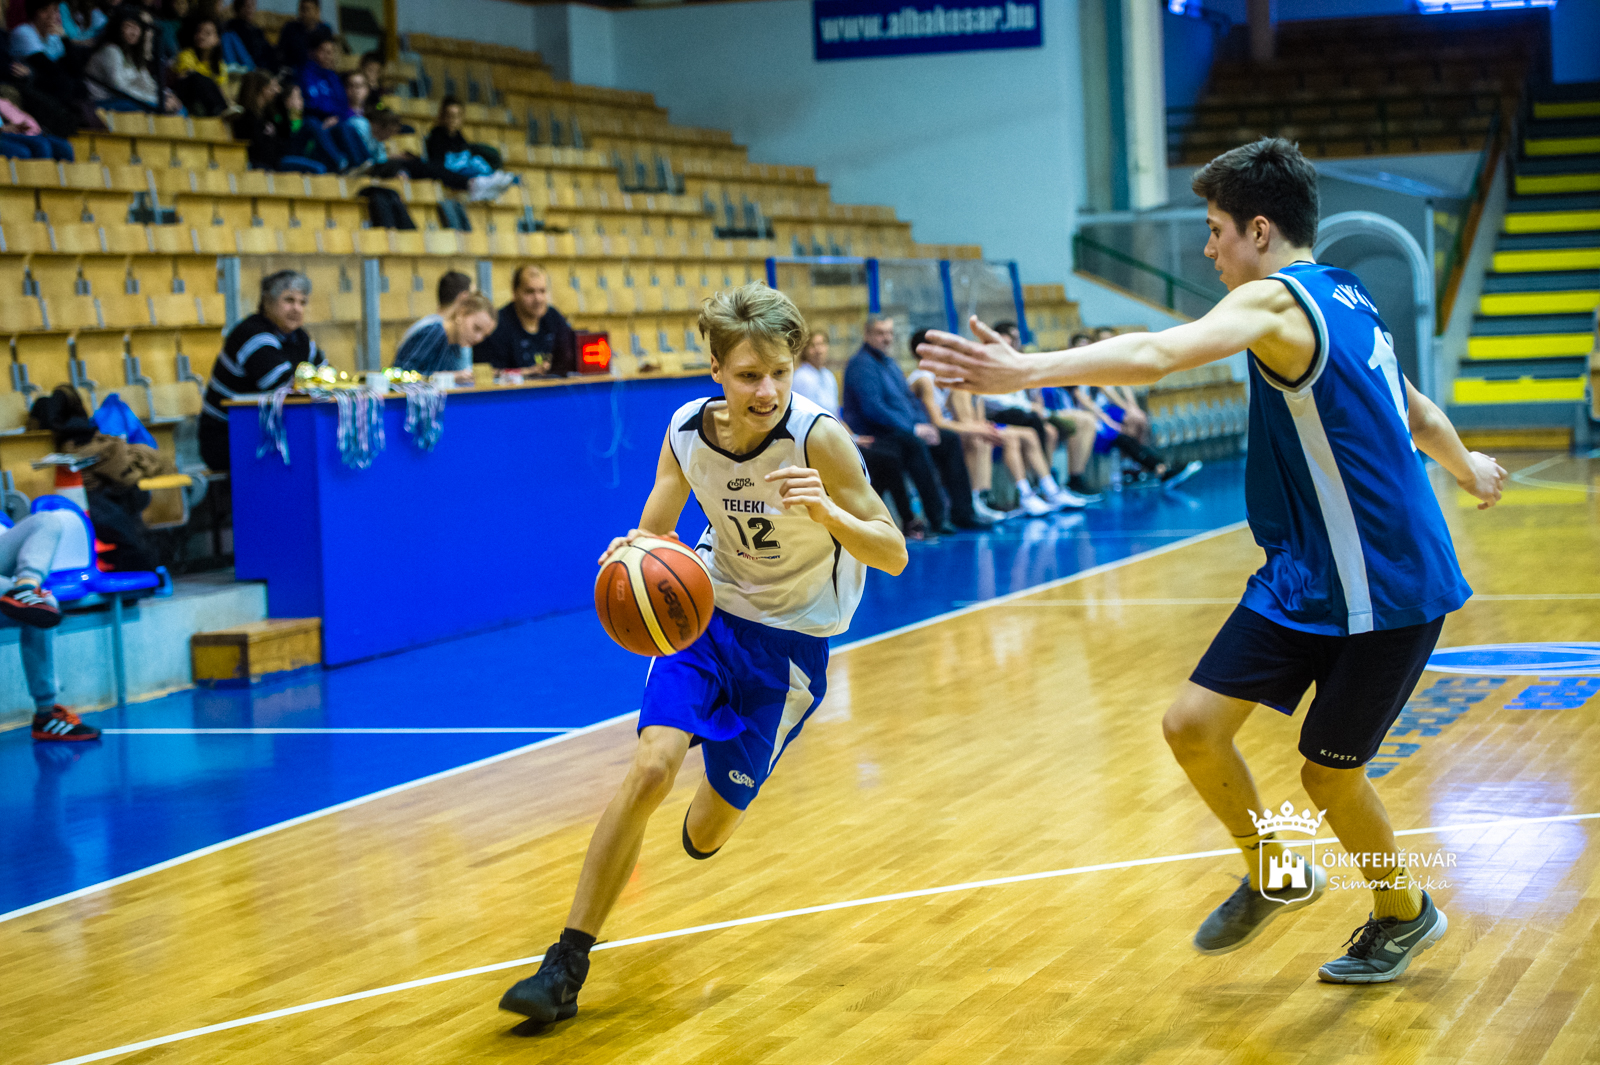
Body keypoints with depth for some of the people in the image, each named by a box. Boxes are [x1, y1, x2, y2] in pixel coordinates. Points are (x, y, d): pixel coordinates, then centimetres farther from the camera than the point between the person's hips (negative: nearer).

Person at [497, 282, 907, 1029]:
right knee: (650, 767, -22)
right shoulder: (686, 431, -15)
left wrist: (827, 513, -45)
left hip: (789, 638, -2)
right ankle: (567, 964, -13)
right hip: (706, 609, 2)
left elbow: (894, 555, -24)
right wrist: (633, 551, -27)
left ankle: (709, 817, 49)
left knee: (706, 834, 7)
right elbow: (654, 532, -2)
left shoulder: (817, 438, -26)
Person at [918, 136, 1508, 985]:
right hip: (1304, 574, 8)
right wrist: (1466, 470, 47)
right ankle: (1272, 876, 25)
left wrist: (1029, 370, -48)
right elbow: (1416, 411, 27)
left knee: (1328, 774, 8)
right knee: (1193, 725, 2)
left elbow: (1157, 353, -37)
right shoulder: (1346, 300, 10)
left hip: (1383, 593, -8)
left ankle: (1404, 914, 33)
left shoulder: (1276, 302, -17)